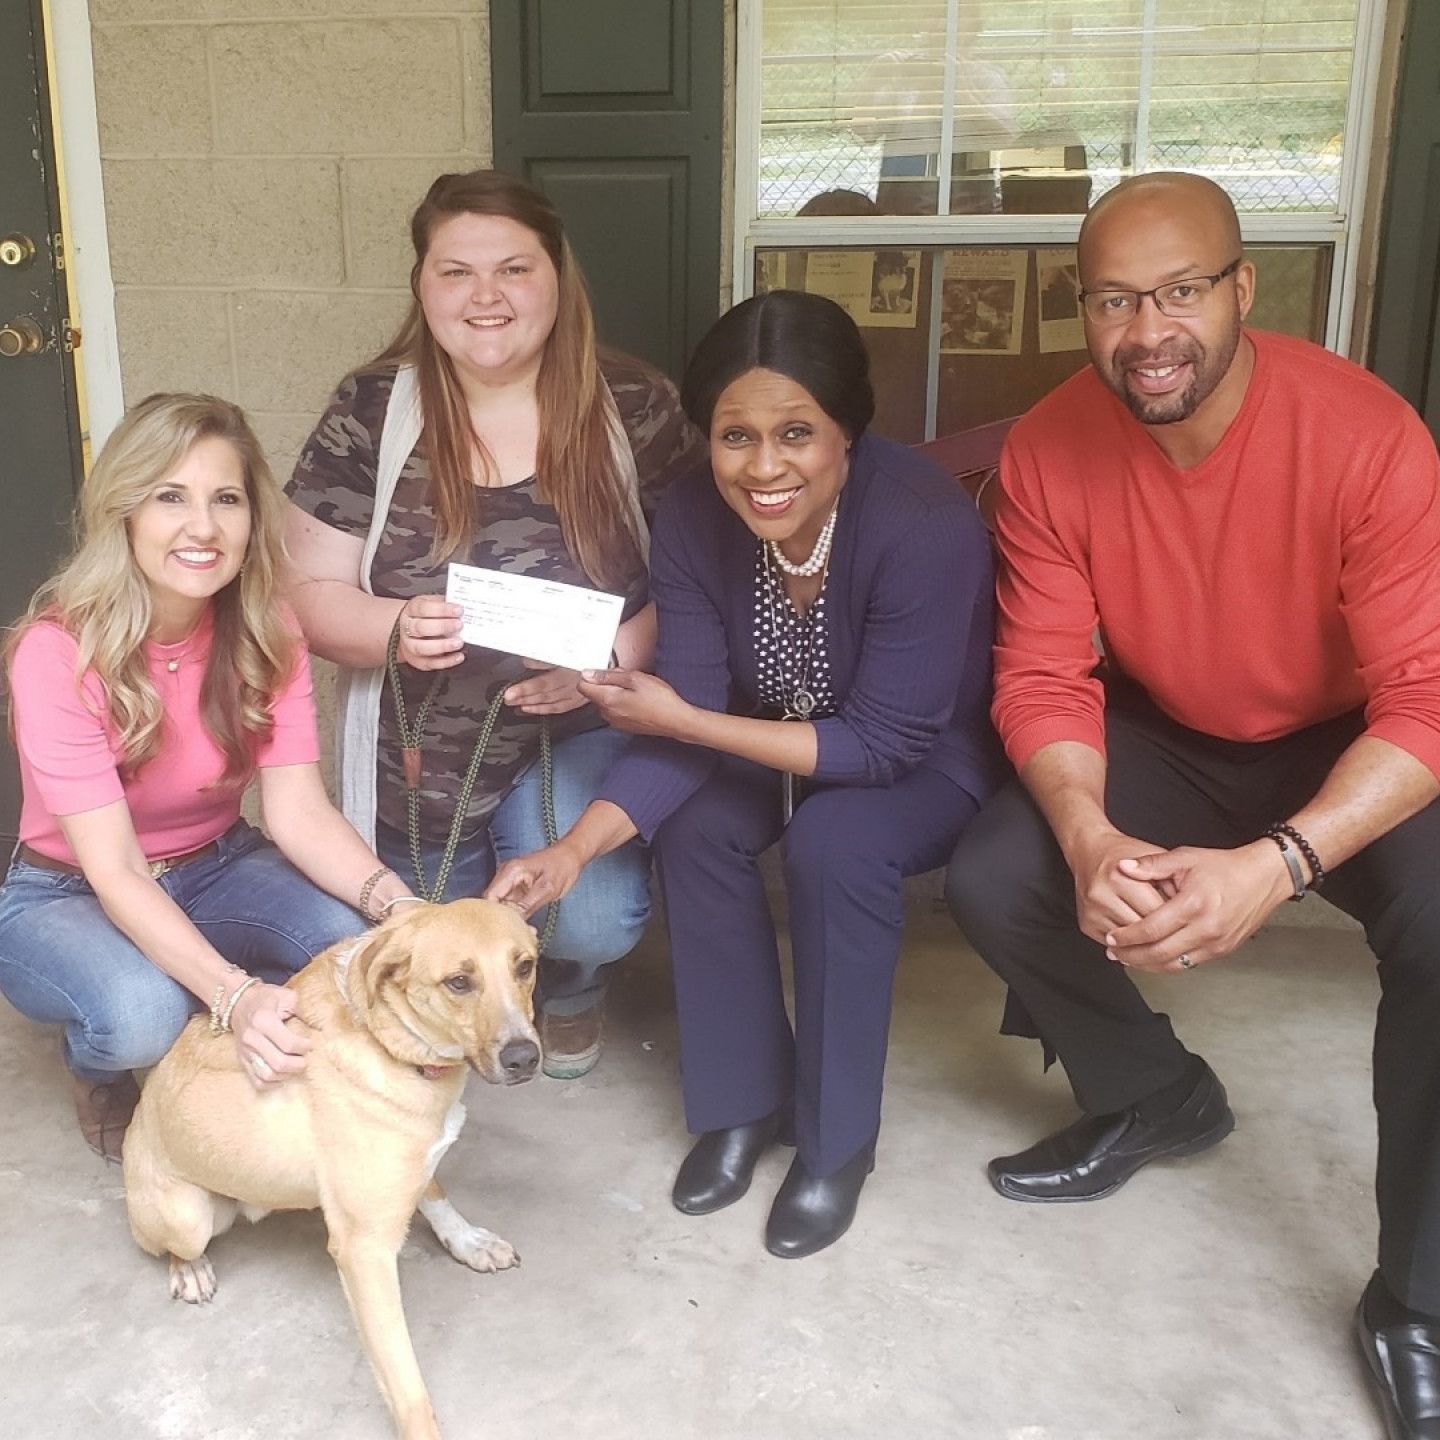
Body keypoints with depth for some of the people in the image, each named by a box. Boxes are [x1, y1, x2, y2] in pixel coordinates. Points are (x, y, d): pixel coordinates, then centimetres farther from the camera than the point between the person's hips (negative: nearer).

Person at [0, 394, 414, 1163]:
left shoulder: (266, 634, -12)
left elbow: (299, 810, -20)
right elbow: (114, 870, -30)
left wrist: (397, 906, -41)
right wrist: (234, 994, -47)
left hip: (214, 870, 4)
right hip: (67, 895, -3)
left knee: (365, 941, -26)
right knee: (141, 1013, -36)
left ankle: (244, 1054, 6)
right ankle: (98, 1073, 3)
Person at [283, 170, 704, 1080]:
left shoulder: (636, 408, -8)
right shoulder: (371, 412, -6)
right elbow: (311, 593, -3)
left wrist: (610, 658, -24)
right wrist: (397, 627, -25)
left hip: (583, 735, -1)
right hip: (424, 761, 2)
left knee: (594, 923, -24)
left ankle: (573, 985, 17)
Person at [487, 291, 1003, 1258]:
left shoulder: (926, 526, -34)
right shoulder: (695, 519, -19)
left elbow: (883, 744, -29)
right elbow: (687, 721, -18)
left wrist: (683, 720, -30)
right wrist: (577, 848, -33)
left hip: (930, 763, -4)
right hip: (781, 747, 4)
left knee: (835, 841, -32)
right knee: (695, 826, -23)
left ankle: (838, 1139, -10)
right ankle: (742, 1101, -2)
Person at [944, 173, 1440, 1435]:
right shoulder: (1050, 452, -16)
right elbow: (1043, 676, -14)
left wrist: (1273, 866, -43)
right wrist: (1089, 837, -34)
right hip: (1165, 740, 4)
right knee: (991, 880, -17)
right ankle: (1155, 1098, 14)